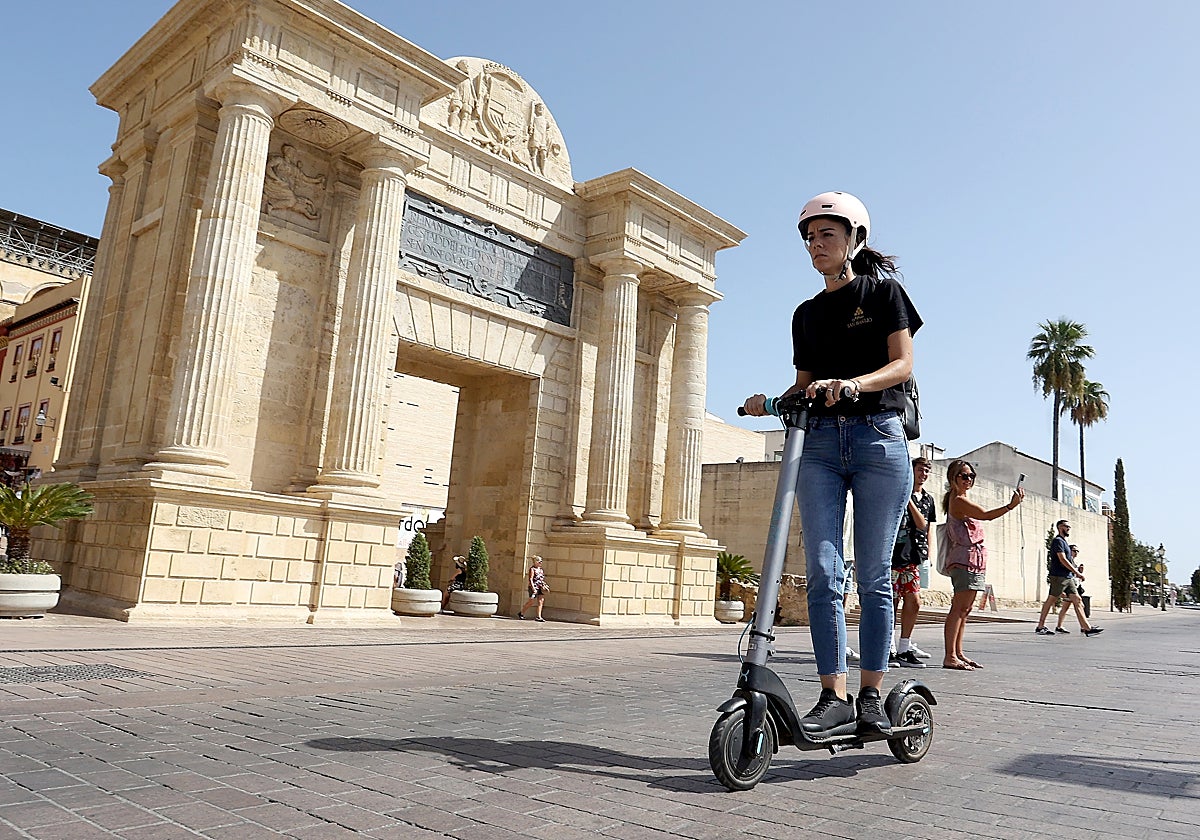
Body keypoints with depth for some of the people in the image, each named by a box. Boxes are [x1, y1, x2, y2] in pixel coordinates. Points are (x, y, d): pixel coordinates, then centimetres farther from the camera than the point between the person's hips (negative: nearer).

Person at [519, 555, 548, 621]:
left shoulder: (541, 570, 14)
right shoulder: (532, 569, -8)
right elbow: (531, 579, -13)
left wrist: (544, 586, 8)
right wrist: (533, 588, -20)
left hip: (540, 587, 7)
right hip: (534, 587, -7)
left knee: (541, 601, -2)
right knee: (531, 601, -3)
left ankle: (539, 617, -1)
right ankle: (521, 613, 15)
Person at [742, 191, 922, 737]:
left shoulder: (883, 291, 7)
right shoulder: (807, 314, 19)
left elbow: (902, 364, -4)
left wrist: (852, 383, -23)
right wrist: (772, 401, -3)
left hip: (878, 438, -3)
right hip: (819, 442, 4)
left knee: (873, 576, -1)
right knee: (823, 573, -7)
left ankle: (870, 696, 7)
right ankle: (834, 697, -4)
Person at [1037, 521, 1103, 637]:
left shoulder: (1064, 542, 21)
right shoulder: (1058, 541, -9)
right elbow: (1063, 560, -17)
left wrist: (1076, 571, 13)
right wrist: (1077, 573, -15)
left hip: (1068, 577, 9)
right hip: (1058, 577, -9)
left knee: (1077, 600, 1)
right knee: (1050, 601, -3)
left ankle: (1087, 628, -3)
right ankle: (1040, 627, 3)